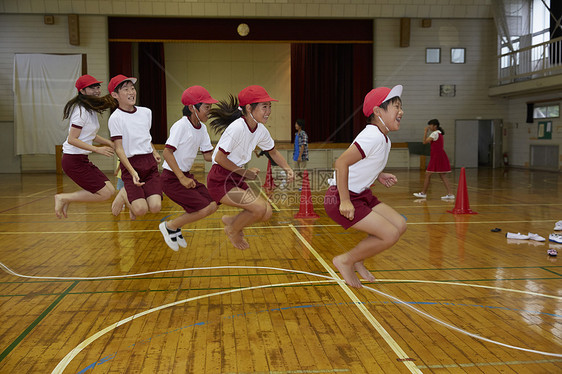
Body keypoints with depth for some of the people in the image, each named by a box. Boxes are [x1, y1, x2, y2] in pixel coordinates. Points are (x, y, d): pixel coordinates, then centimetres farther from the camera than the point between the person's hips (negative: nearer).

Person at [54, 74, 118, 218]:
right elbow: (72, 139, -21)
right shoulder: (81, 111, -16)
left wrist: (111, 143, 12)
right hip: (73, 160, -10)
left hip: (82, 160, 10)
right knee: (104, 194, -11)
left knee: (110, 190, 5)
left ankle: (66, 199, 15)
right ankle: (63, 198, 1)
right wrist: (98, 149, -24)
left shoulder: (91, 110, 13)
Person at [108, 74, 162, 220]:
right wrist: (132, 172, -22)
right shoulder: (115, 118, -6)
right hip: (131, 165, -5)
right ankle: (124, 195, 17)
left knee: (155, 207, -11)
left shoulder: (146, 112, 11)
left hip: (150, 163, 5)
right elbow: (119, 149, -11)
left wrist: (154, 152, 11)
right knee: (141, 210, -17)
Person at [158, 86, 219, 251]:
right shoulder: (181, 125, -18)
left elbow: (208, 155, 10)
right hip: (172, 178, -8)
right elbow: (167, 152, -23)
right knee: (204, 209, -15)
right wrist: (182, 178, -27)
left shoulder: (202, 128, 6)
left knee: (212, 205, 2)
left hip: (186, 175, 9)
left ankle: (176, 226, 19)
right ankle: (169, 226, 7)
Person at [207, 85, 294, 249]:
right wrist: (245, 172, -13)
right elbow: (219, 158, -22)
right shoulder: (237, 128, -24)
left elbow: (273, 152, 18)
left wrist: (287, 168, 2)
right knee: (260, 207, -20)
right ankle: (232, 230, 8)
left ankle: (230, 220, 25)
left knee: (266, 213, 1)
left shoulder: (261, 130, 1)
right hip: (219, 180, -8)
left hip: (236, 179, 8)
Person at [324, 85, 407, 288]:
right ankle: (345, 261, 7)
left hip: (361, 195, 10)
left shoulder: (384, 140, 9)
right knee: (390, 234, -12)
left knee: (400, 224, 5)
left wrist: (379, 176, 6)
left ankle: (357, 261, 19)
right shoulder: (373, 137, -22)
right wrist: (345, 201, -25)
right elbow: (341, 163, -26)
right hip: (340, 199, -10)